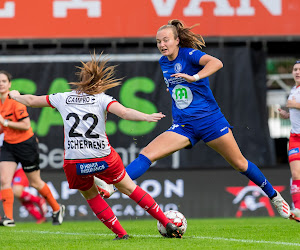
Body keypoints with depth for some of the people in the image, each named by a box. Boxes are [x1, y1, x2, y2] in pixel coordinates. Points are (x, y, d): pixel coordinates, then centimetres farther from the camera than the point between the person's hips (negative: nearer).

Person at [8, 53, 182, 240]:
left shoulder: (63, 98, 9)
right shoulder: (102, 99, -1)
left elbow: (31, 101, 22)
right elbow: (124, 112, -21)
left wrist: (15, 96, 40)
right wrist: (146, 117, -27)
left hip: (73, 164, 2)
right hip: (103, 159, -2)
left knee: (90, 195, 25)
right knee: (129, 188, 15)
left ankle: (121, 233, 18)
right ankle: (168, 224, 15)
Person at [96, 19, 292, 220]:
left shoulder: (188, 54, -11)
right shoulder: (164, 62, 8)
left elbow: (216, 63, -31)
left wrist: (195, 77, -45)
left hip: (210, 120, -4)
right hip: (183, 126, 5)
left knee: (240, 164, 4)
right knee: (147, 155, -15)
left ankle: (274, 196, 23)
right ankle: (111, 185, -24)